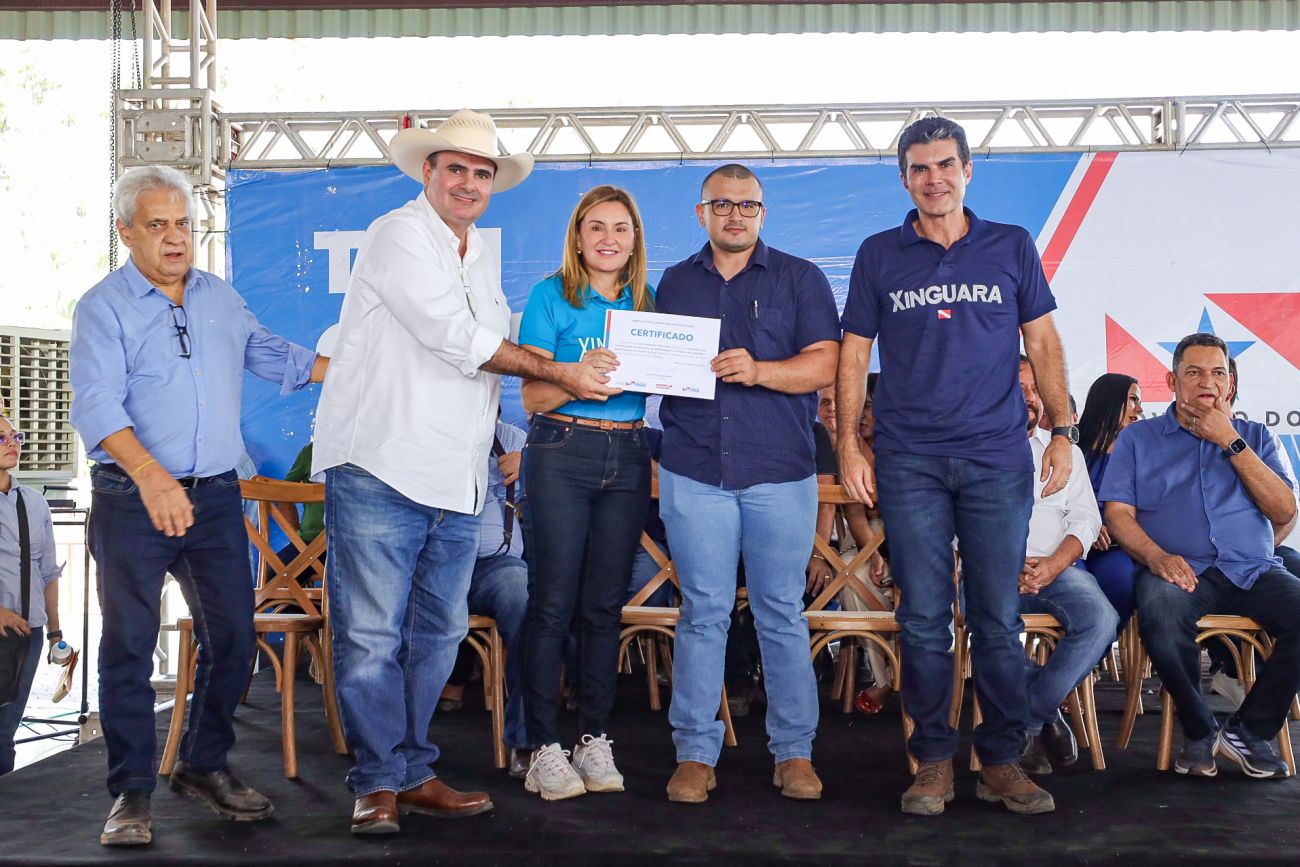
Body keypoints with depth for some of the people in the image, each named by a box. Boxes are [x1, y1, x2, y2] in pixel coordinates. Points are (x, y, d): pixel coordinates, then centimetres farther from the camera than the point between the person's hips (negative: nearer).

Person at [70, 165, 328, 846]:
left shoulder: (221, 297, 13)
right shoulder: (103, 307, -5)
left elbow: (273, 356, 27)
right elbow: (96, 405, -18)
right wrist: (150, 475, -33)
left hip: (215, 496, 5)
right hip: (132, 500, -5)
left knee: (232, 636, 6)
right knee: (129, 645, -2)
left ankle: (204, 766, 24)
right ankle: (132, 791, 9)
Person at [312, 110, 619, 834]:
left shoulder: (481, 256, 20)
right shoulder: (399, 236, -6)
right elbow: (459, 340, -14)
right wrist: (559, 372, -8)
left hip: (456, 480, 8)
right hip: (381, 471, -7)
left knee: (438, 633, 11)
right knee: (372, 636, -4)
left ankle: (414, 773, 20)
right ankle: (380, 781, 7)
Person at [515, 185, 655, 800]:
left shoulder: (646, 303, 13)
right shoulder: (552, 296, 1)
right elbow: (532, 395, -4)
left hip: (628, 457, 4)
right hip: (561, 454, -4)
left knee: (606, 605, 7)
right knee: (552, 603, -4)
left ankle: (594, 739, 15)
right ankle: (544, 748, 2)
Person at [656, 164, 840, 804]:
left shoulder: (799, 278, 8)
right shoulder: (675, 283, 17)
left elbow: (824, 364, -2)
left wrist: (759, 370, -17)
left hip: (780, 470, -1)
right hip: (693, 470, 2)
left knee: (782, 613, 3)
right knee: (702, 613, 2)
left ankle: (794, 751, 12)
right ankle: (695, 753, 9)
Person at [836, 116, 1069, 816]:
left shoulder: (1012, 247, 9)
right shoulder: (879, 255, 8)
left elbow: (1043, 345, 10)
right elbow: (853, 354, 9)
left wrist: (1061, 431, 1)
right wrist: (848, 444, 1)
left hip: (998, 458, 0)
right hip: (909, 462, 0)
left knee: (998, 619, 2)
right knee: (923, 619, 2)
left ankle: (1002, 761, 14)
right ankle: (934, 760, 13)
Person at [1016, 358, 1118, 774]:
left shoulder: (1066, 452, 24)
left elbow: (1085, 518, 11)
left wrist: (1052, 565, -10)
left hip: (1057, 569, 2)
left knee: (1101, 619, -30)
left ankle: (1027, 721, -19)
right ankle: (1045, 716, -16)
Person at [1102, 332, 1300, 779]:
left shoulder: (1254, 436, 21)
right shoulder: (1138, 437, 16)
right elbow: (1118, 513, 5)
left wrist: (1232, 443, 1)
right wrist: (1156, 556, -16)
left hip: (1253, 569, 2)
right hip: (1179, 570, -2)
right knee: (1161, 613, -38)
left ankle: (1250, 729, -10)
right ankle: (1199, 730, -13)